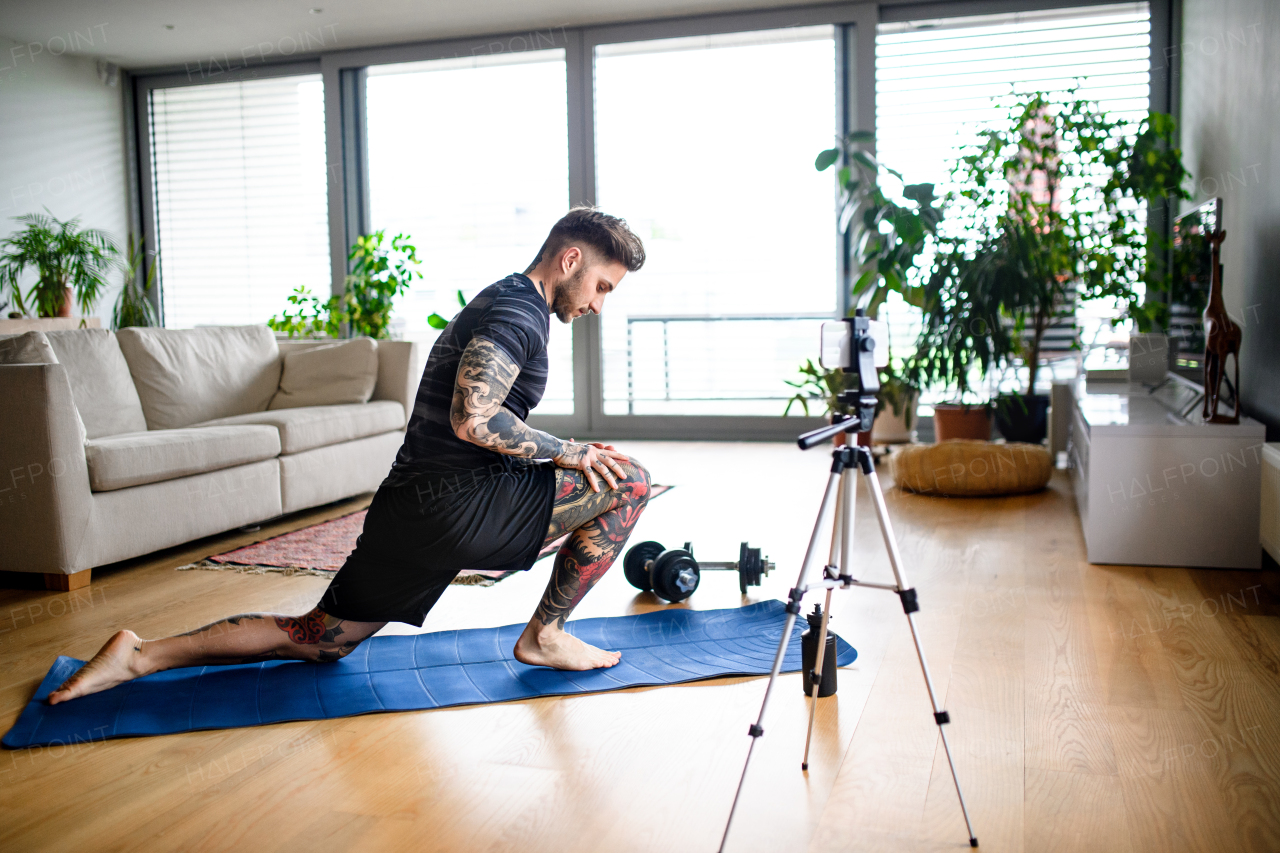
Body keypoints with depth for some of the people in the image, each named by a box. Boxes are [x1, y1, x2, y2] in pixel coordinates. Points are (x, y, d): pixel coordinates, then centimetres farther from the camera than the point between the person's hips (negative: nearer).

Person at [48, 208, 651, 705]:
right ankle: (545, 637, 2)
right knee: (628, 483, -6)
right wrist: (569, 453, -14)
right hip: (457, 505, -10)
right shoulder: (520, 308, -11)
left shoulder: (497, 304, 23)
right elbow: (471, 419, -25)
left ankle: (142, 656, 13)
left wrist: (564, 455, 21)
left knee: (316, 640, 18)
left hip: (408, 507, 10)